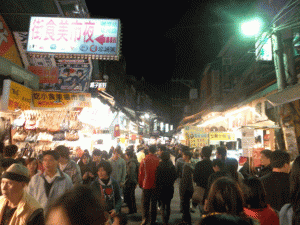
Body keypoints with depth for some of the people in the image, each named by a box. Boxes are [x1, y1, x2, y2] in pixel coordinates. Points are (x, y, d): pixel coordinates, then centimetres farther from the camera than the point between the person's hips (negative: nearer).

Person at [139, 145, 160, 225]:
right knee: (154, 203, 14)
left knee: (145, 203, 13)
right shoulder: (158, 160, -8)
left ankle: (145, 218, 6)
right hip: (155, 185, 1)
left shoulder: (144, 160, -10)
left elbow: (140, 173, -4)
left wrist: (140, 183, 8)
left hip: (146, 185, -1)